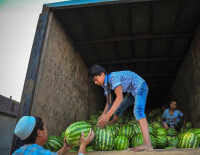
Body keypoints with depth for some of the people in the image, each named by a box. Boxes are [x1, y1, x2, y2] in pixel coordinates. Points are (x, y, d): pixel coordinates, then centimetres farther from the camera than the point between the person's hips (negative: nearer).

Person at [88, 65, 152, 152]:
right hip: (132, 92, 10)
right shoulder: (105, 84, 0)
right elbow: (108, 102, 3)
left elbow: (120, 97, -39)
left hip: (140, 87, -9)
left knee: (138, 111, -30)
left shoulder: (113, 77, -28)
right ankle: (112, 124, 44)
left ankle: (147, 145, -41)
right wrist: (103, 115, -9)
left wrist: (108, 115, -45)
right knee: (118, 108, 16)